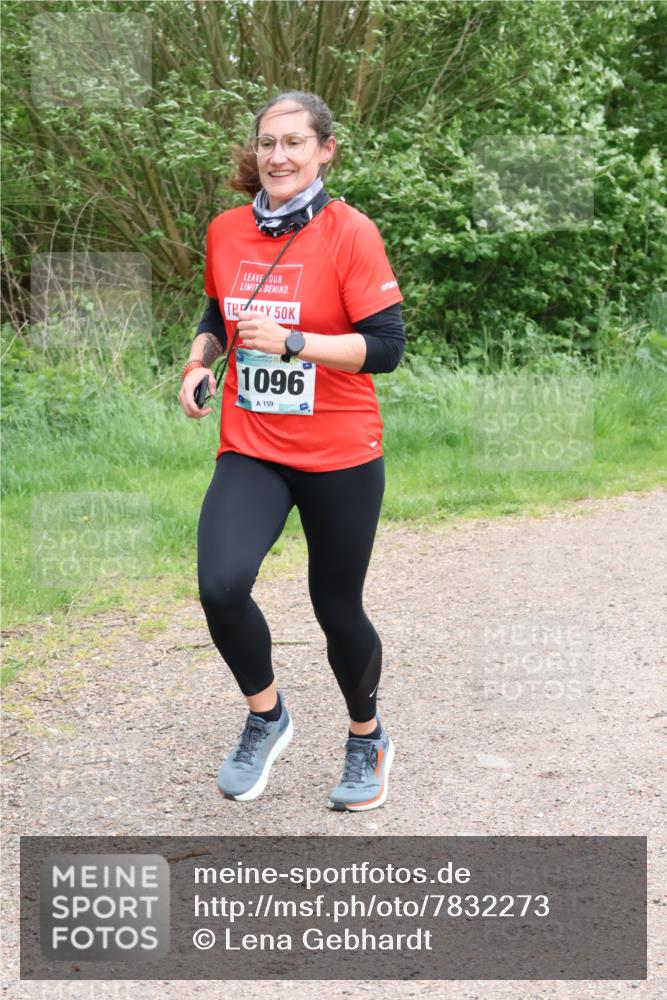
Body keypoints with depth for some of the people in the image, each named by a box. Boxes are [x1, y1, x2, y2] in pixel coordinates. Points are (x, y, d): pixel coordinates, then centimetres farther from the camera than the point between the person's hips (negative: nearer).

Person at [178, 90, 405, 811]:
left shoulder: (349, 233, -11)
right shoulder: (226, 231, 4)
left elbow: (385, 346, -14)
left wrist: (290, 341, -23)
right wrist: (200, 359, 1)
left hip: (340, 455, -3)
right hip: (250, 451, 3)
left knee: (337, 606, 9)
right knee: (220, 586, -19)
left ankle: (367, 737, 37)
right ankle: (265, 715, 9)